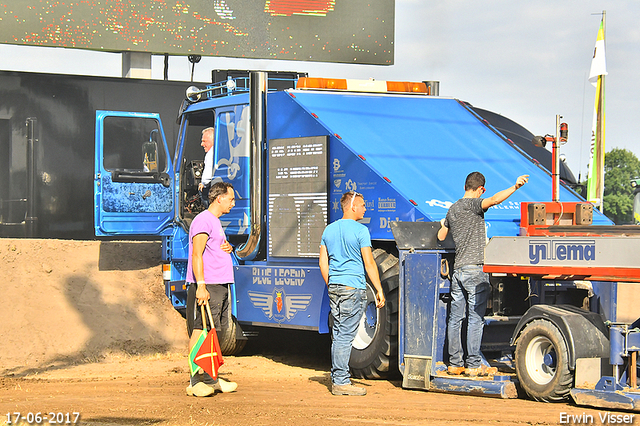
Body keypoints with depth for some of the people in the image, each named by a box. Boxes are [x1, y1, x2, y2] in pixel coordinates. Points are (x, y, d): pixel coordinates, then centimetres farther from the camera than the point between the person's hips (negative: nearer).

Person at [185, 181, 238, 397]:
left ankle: (210, 378, 18)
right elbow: (197, 254, -17)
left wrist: (228, 248, 9)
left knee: (218, 332, 11)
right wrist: (201, 285, -25)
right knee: (201, 331, -10)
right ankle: (196, 381, -10)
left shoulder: (216, 222, 22)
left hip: (220, 285, 10)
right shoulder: (203, 221, -9)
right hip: (206, 287, -10)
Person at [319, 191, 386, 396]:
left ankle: (337, 378, 14)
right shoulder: (360, 231, -9)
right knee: (345, 336, -6)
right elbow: (369, 263, -11)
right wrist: (379, 290, -6)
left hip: (334, 287, 7)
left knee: (338, 335, 11)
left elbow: (323, 263, 14)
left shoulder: (329, 230, 11)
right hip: (353, 288, -7)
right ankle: (341, 382, -5)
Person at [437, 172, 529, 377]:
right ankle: (473, 365, -4)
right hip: (475, 269, -7)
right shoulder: (473, 204, -6)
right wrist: (515, 187, -29)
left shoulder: (452, 209, 16)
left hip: (458, 268, 7)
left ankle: (454, 364, 11)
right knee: (476, 318, -4)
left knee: (455, 317, 8)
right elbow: (494, 200, -27)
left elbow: (441, 236, 28)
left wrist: (444, 223, 48)